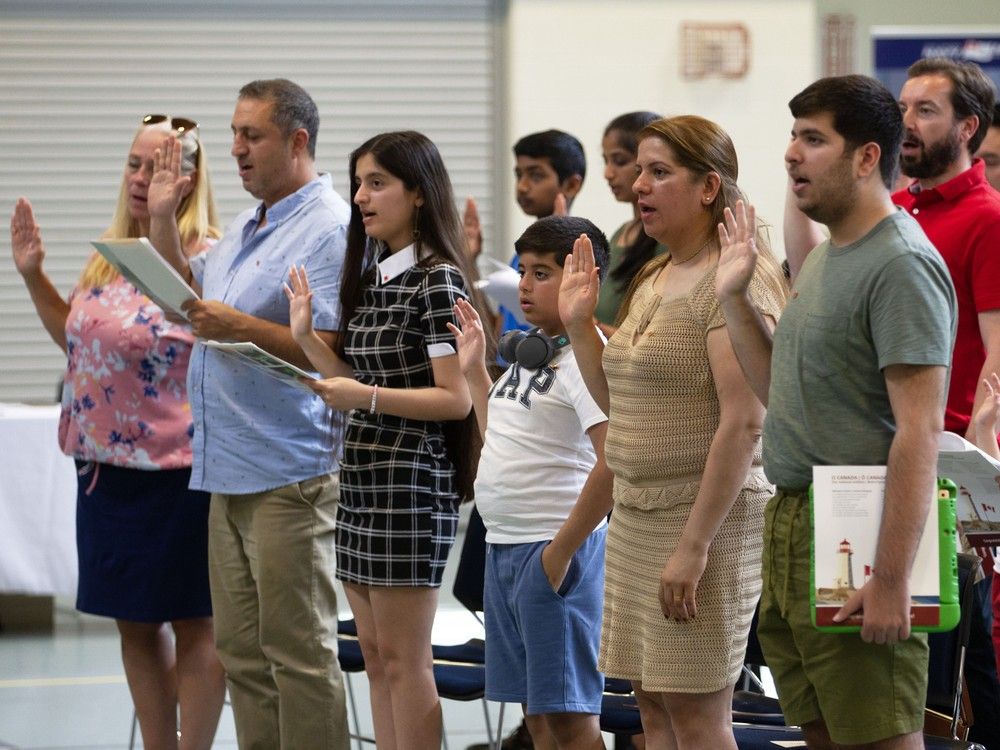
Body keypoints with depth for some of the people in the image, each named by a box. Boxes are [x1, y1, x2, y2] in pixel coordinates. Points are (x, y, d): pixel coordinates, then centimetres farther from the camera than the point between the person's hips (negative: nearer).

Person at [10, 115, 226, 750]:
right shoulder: (112, 258, 11)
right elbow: (80, 340, 24)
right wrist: (35, 277, 14)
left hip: (177, 475, -8)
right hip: (106, 467, 8)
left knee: (193, 624, 1)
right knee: (136, 622, 13)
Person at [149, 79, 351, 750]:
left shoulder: (330, 229, -12)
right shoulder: (247, 228, 17)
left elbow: (334, 349, -19)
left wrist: (239, 326, -25)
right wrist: (163, 218, 16)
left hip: (288, 474, -9)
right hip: (230, 469, 9)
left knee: (297, 650, -6)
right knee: (242, 649, 11)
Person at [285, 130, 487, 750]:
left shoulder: (437, 279, -11)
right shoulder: (373, 278, 14)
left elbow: (456, 399, -16)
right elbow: (361, 383, 12)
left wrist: (364, 397, -24)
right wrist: (306, 336, 2)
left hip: (412, 478, -9)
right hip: (362, 475, 9)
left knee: (403, 659, -5)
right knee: (375, 654, 10)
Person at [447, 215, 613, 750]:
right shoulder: (530, 354, 14)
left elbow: (614, 463, -24)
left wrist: (562, 550, -21)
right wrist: (473, 370, 19)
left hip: (553, 549, -9)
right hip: (503, 545, 9)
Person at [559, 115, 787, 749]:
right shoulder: (652, 282, 15)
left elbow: (744, 422, -20)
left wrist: (695, 543, -23)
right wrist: (577, 322, 10)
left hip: (708, 516, -9)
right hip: (636, 517, 9)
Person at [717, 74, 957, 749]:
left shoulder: (902, 265, -15)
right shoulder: (825, 258, 16)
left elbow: (920, 431, -21)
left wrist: (891, 580, -25)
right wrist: (735, 296, 13)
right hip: (792, 520, 10)